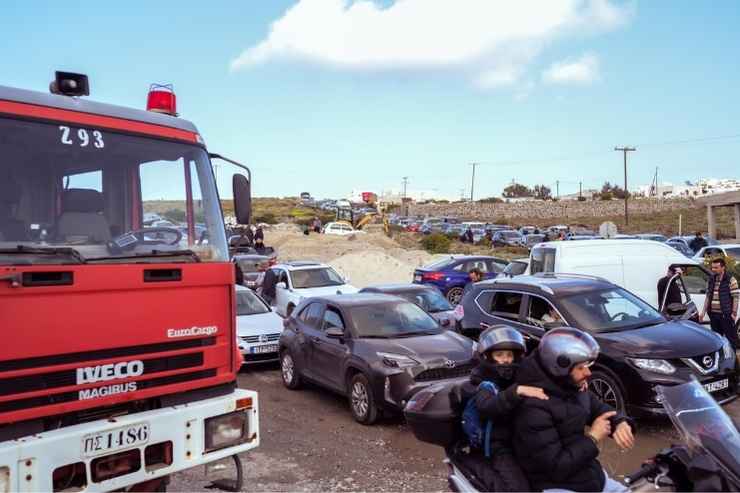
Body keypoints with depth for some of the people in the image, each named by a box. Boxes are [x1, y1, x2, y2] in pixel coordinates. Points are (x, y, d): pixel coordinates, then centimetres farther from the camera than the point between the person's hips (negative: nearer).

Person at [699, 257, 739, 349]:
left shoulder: (731, 280, -7)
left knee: (731, 338, 0)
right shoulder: (711, 280, 11)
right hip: (713, 314, 6)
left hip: (726, 315, -6)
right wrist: (704, 311, 11)